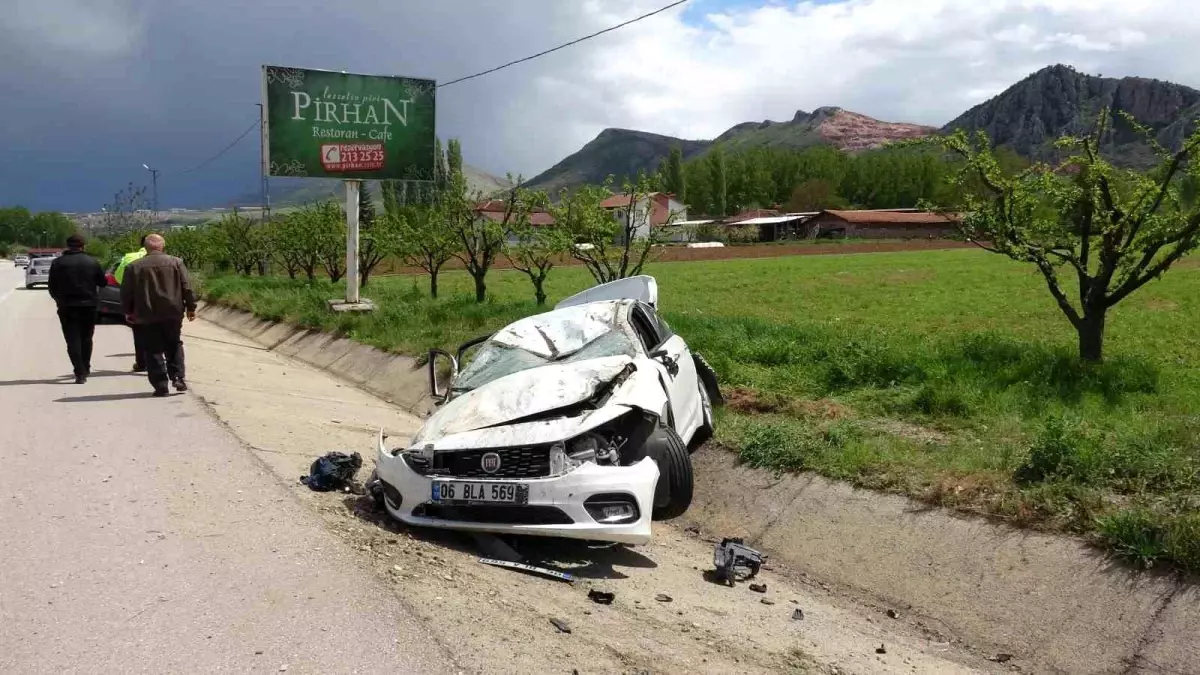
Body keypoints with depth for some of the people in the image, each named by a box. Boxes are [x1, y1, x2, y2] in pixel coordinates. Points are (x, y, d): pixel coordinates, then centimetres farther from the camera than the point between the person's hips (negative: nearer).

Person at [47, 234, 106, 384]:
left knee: (73, 340, -1)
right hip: (89, 305, 2)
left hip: (67, 306, -2)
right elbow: (103, 282, 4)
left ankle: (80, 373, -11)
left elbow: (52, 287, -1)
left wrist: (59, 300, 17)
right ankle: (85, 369, 23)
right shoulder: (92, 262, -1)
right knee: (86, 338, 17)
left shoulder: (58, 263, -4)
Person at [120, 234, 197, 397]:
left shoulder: (133, 267, -1)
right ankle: (177, 377, 2)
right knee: (174, 346, 17)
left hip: (146, 316, -1)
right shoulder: (176, 262, -1)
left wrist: (128, 311, 16)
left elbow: (126, 293, 2)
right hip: (172, 314, 1)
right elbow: (187, 287, -2)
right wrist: (191, 307, 7)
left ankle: (161, 385, 1)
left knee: (153, 351, 5)